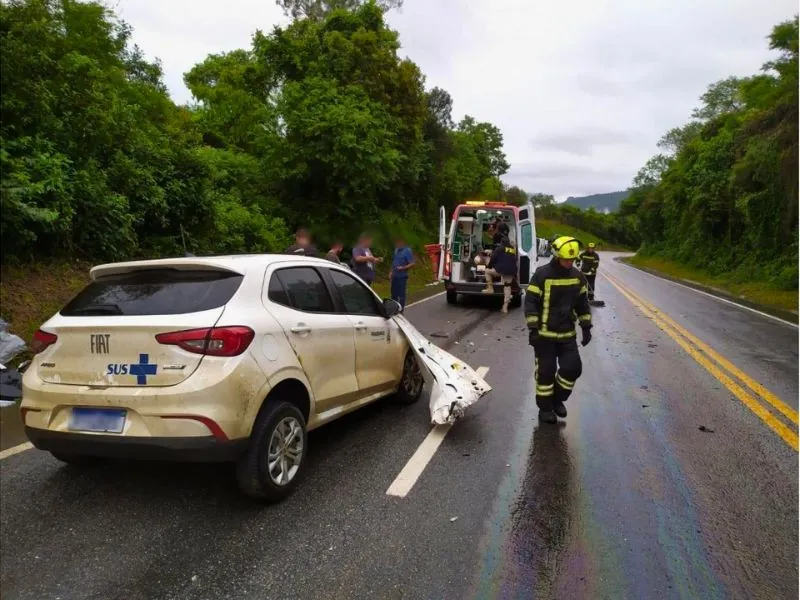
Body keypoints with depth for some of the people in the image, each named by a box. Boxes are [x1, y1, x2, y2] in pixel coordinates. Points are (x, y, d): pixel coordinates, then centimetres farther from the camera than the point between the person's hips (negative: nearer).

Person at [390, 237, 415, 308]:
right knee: (394, 293, 12)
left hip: (402, 276, -7)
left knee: (401, 294, -2)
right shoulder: (396, 250, 13)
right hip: (395, 276, 7)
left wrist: (403, 268, -26)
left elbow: (412, 264, -14)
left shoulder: (407, 251, -10)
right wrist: (391, 271, 15)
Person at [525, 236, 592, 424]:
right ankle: (545, 407, 19)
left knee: (572, 368, 2)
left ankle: (558, 399, 26)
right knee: (546, 371, 2)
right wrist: (533, 329, -16)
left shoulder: (577, 276, 4)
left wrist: (586, 327, 10)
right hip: (544, 333, -4)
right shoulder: (542, 275, -13)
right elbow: (530, 302, -12)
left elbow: (582, 303, 14)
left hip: (567, 334, 5)